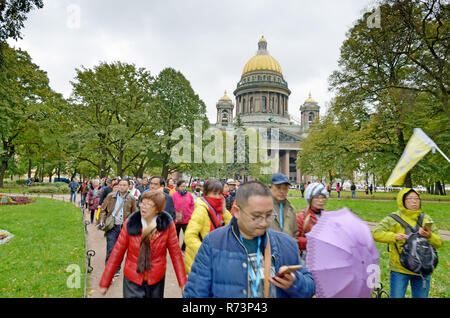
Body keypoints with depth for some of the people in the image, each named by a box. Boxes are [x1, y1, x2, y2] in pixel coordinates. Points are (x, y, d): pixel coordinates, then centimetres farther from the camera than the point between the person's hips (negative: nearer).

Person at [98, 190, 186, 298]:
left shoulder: (167, 224, -13)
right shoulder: (130, 223, -12)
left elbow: (175, 253, -8)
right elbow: (117, 253, -5)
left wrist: (183, 283, -8)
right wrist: (104, 283, -1)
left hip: (157, 281, 1)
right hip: (132, 280, 0)